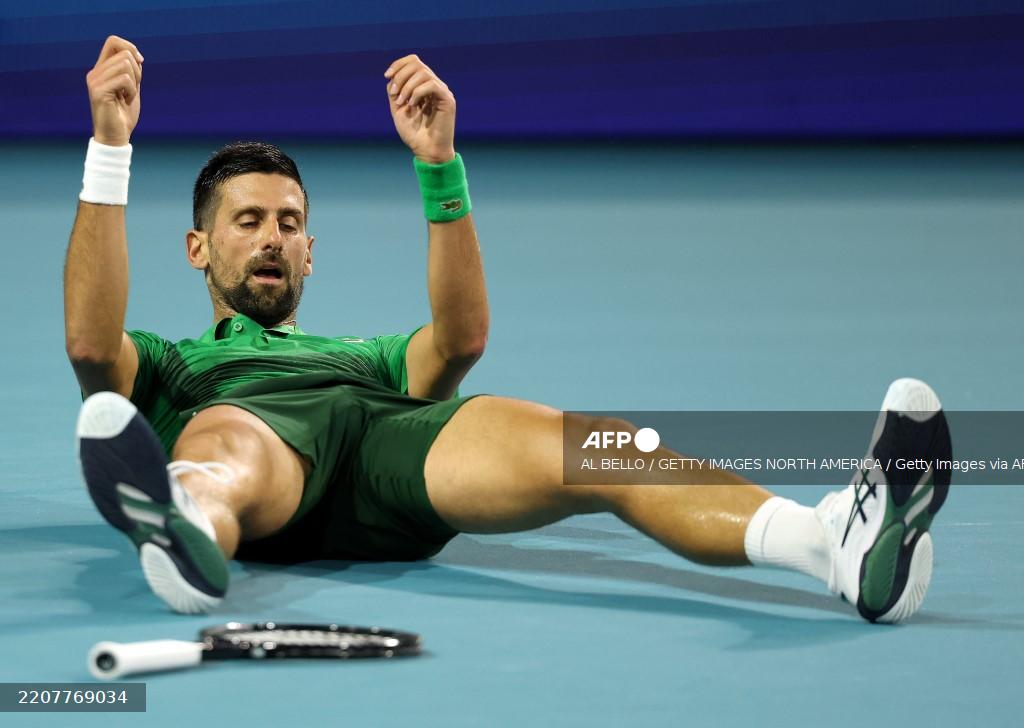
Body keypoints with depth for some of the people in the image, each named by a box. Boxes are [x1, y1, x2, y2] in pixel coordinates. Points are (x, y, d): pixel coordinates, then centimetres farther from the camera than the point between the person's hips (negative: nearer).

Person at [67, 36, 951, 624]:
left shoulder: (368, 354, 45)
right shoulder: (171, 366, 40)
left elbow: (460, 338, 20)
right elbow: (91, 340, 13)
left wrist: (440, 166, 9)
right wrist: (109, 147, 6)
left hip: (398, 433, 2)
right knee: (222, 447, -44)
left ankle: (845, 536, -56)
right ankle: (184, 531, -86)